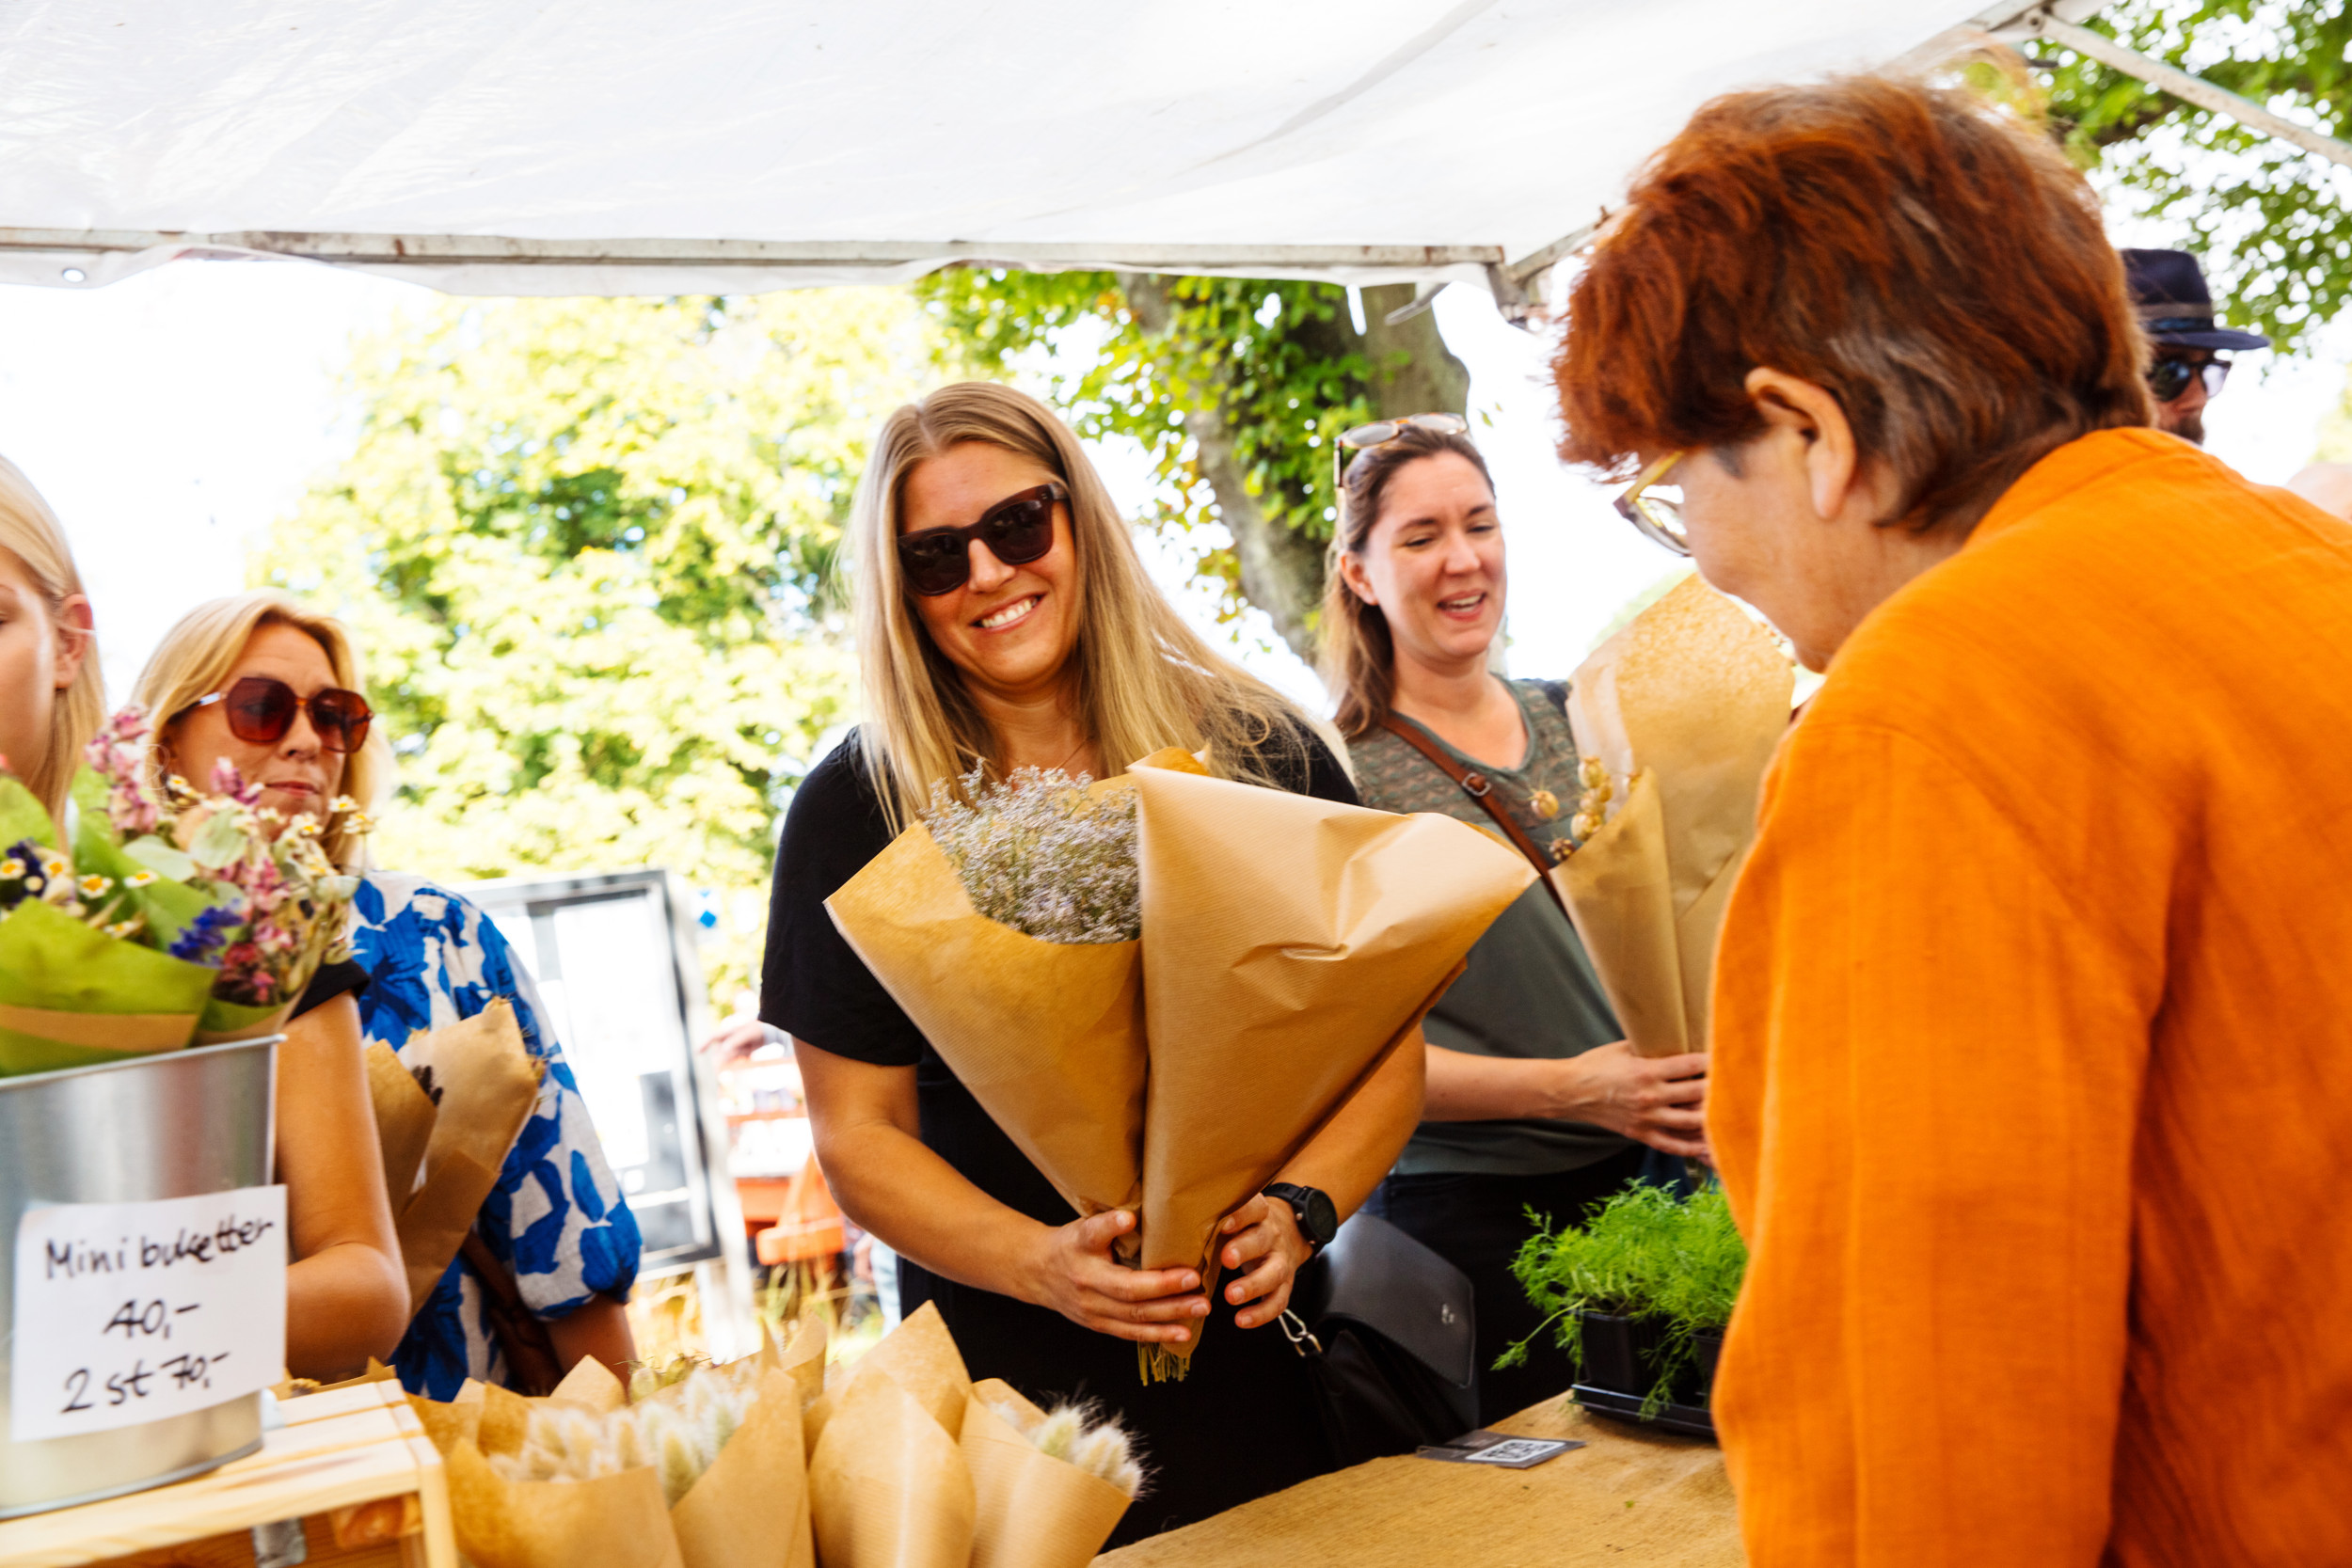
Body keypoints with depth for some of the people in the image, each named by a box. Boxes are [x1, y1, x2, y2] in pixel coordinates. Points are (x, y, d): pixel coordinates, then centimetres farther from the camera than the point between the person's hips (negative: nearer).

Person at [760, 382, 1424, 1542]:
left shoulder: (1259, 750, -2)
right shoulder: (856, 811, -5)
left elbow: (1381, 1042, 1)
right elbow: (859, 1138, -4)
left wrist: (1297, 1209, -17)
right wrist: (1043, 1264, -20)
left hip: (1272, 1352, 2)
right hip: (1018, 1390, -1)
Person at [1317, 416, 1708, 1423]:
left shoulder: (1573, 720, 8)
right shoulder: (1343, 773, -9)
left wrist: (1697, 1083, -1)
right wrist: (1559, 1088, -20)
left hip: (1647, 1175, 5)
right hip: (1477, 1216, -5)